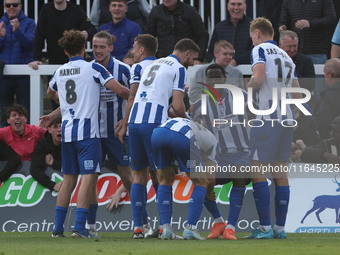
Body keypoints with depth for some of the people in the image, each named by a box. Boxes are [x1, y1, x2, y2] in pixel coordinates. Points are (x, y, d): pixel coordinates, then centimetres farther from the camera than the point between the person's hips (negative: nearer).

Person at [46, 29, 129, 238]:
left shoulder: (59, 72, 11)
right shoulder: (93, 68, -5)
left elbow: (50, 92, 34)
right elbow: (120, 90, -11)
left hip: (67, 132, 6)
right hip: (88, 131, -6)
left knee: (68, 180, 12)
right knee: (89, 178, -7)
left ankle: (58, 227, 9)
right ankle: (80, 227, -17)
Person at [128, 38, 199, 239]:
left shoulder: (154, 64, 25)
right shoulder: (179, 68, 1)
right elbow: (177, 106, -5)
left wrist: (173, 114, 20)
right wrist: (186, 119, 13)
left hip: (135, 121, 7)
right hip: (154, 124, -7)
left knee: (139, 175, 11)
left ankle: (138, 227, 8)